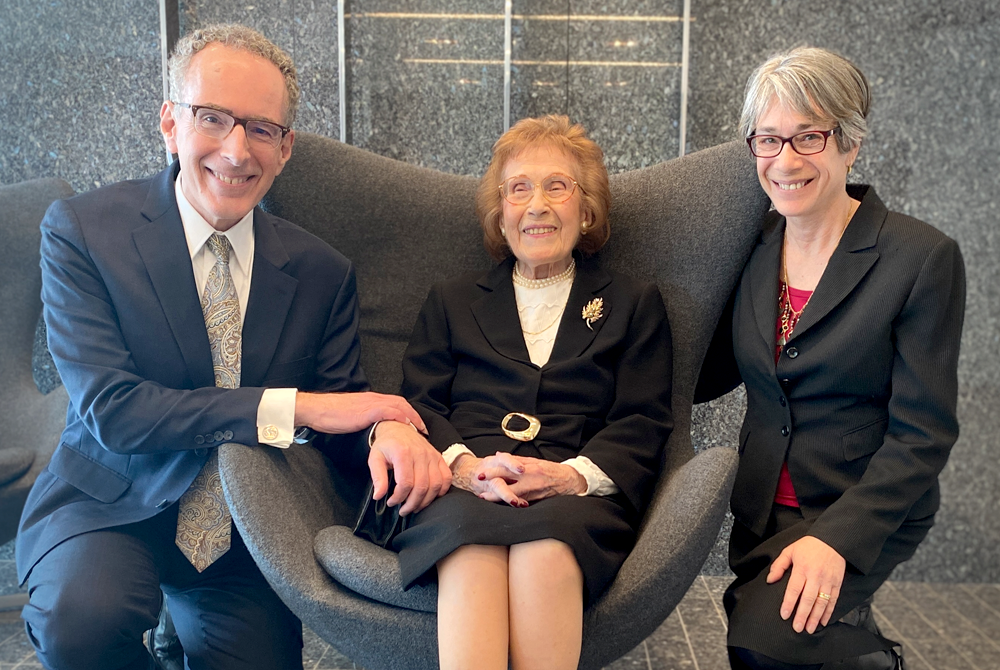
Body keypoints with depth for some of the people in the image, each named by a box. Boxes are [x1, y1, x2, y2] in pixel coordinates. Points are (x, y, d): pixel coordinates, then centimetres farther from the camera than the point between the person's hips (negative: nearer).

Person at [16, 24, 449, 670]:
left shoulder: (322, 271, -3)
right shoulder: (82, 228, -11)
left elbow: (343, 400, 1)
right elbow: (110, 406, -19)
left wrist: (387, 431, -25)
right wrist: (292, 406, -25)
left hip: (247, 534, 3)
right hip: (113, 507, -2)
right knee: (84, 616, -31)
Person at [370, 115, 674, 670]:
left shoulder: (634, 305, 21)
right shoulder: (452, 301, 26)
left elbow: (643, 424, 9)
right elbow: (418, 405, 13)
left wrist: (574, 474, -12)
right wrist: (463, 464, -11)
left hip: (575, 497, 0)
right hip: (463, 493, 1)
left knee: (546, 544, -37)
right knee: (473, 543, -37)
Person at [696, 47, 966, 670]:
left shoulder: (925, 258, -14)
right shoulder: (753, 248, 1)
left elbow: (922, 433, -14)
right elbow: (710, 373, 10)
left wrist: (837, 538, -22)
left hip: (868, 513, -5)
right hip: (764, 510, 6)